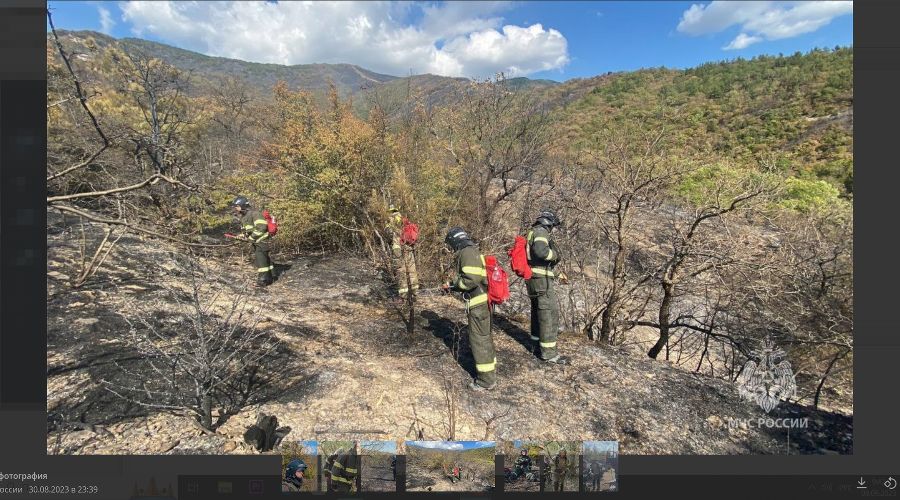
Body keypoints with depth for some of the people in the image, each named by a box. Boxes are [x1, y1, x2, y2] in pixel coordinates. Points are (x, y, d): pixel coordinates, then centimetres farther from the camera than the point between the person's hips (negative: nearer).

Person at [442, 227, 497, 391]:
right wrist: (451, 285, 19)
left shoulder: (467, 252, -16)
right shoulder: (472, 252, 16)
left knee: (479, 340, 0)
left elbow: (471, 280, -26)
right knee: (484, 337, 21)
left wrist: (453, 283, -9)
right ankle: (490, 371, 35)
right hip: (483, 301, 10)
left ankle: (486, 380, 10)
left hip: (478, 303, -10)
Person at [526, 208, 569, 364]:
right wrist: (554, 254, -12)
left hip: (532, 277, 10)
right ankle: (549, 352, -10)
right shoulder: (541, 231, -12)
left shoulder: (531, 232, 17)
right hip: (541, 277, -10)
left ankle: (536, 335, 43)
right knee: (550, 311, -10)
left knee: (537, 306, 25)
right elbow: (540, 250, -31)